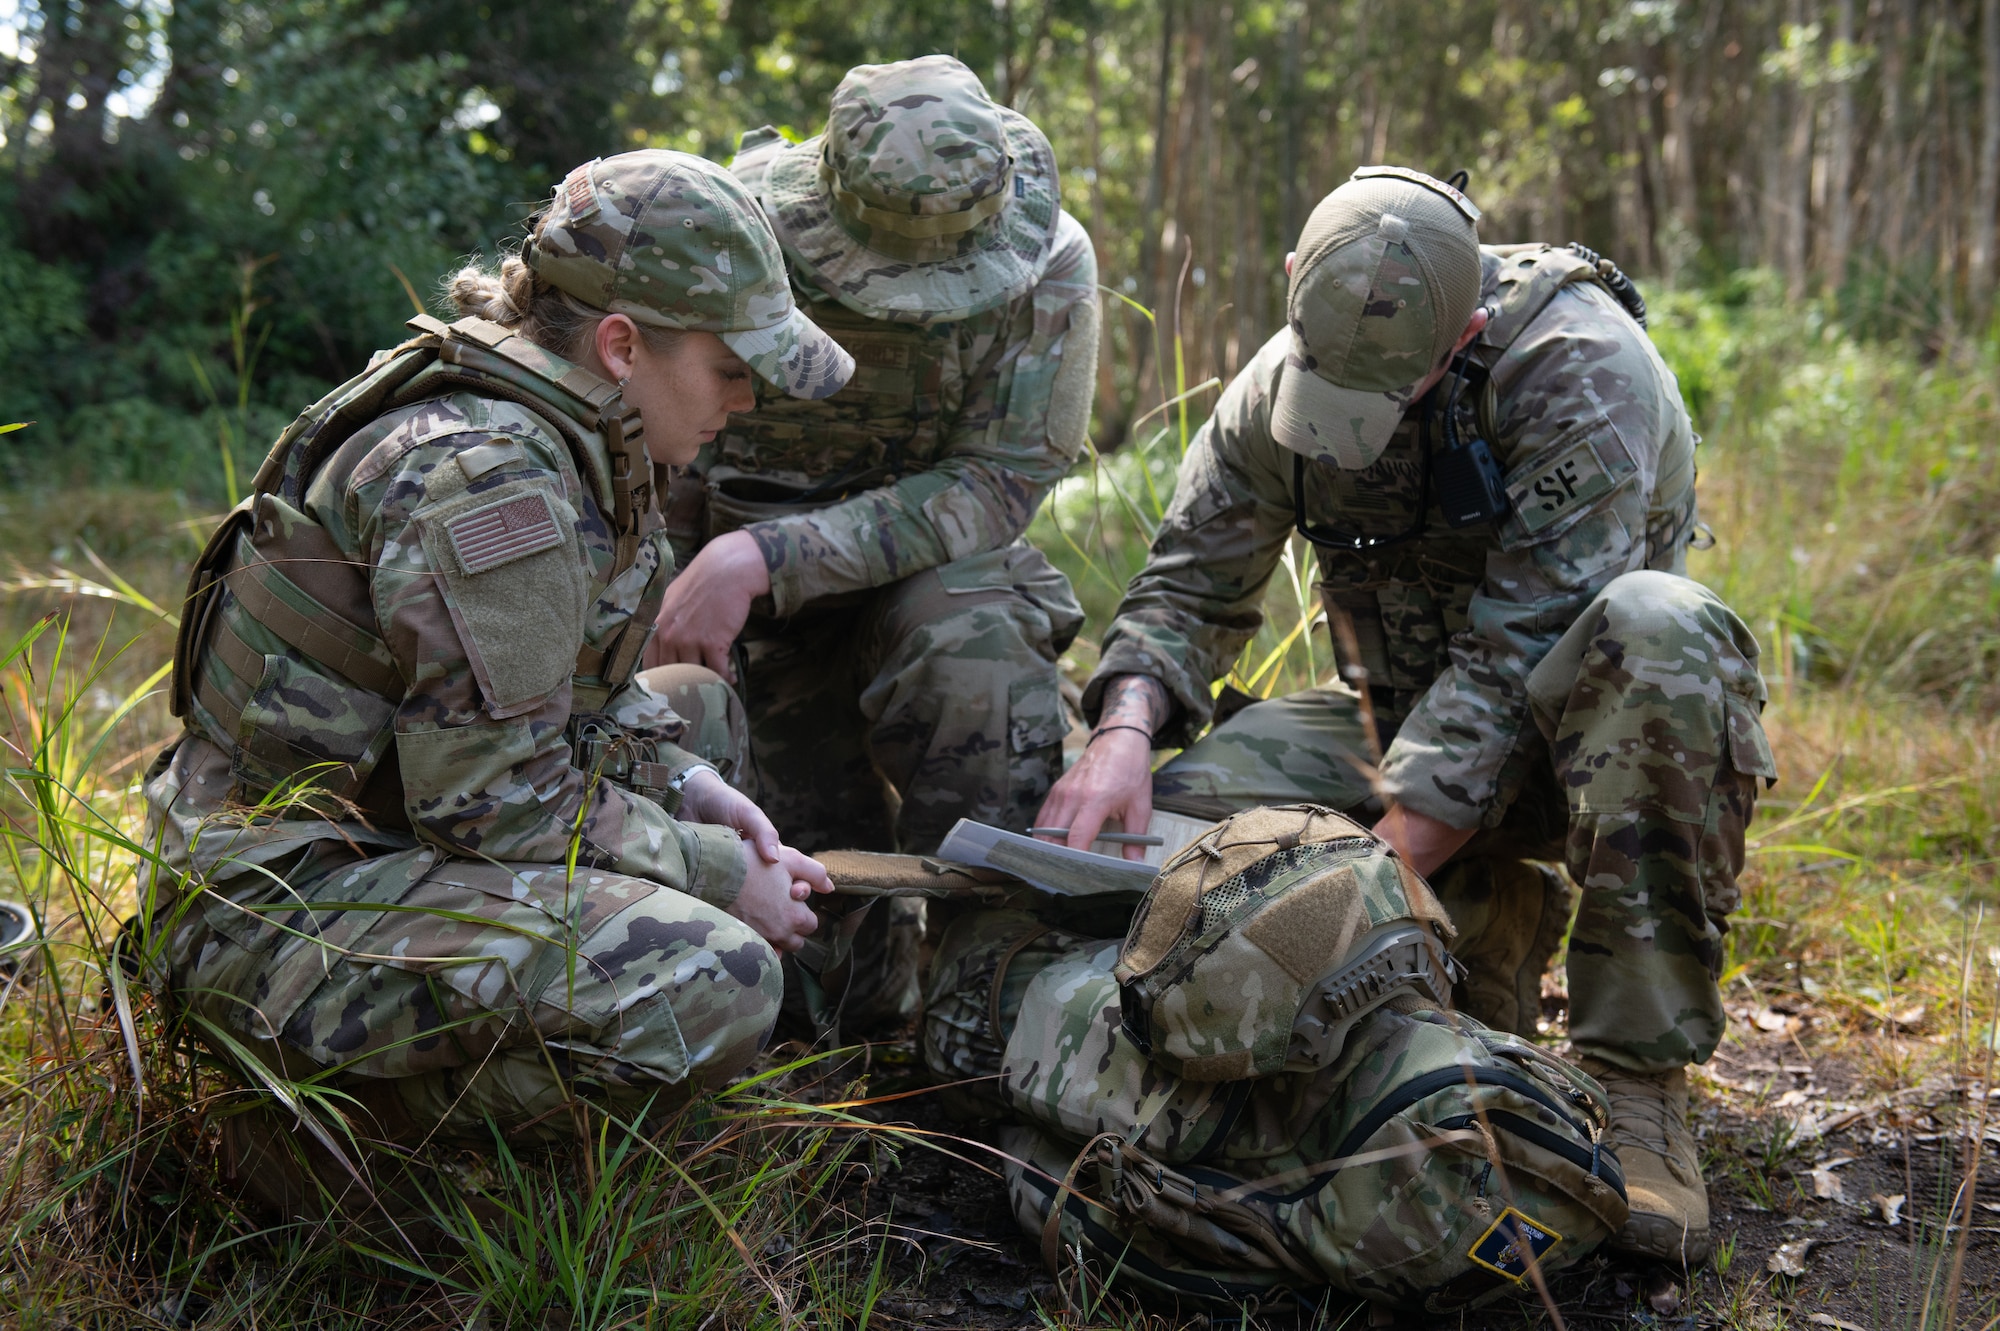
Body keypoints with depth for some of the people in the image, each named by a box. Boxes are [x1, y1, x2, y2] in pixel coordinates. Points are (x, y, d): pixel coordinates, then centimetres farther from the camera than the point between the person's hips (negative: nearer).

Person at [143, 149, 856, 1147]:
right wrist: (720, 874, -12)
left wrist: (685, 781, 4)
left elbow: (559, 672, 19)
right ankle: (345, 1105, -5)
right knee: (714, 984, -28)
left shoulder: (560, 429, 6)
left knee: (698, 706, 22)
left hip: (392, 813, 11)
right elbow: (497, 803, -24)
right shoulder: (486, 478, -25)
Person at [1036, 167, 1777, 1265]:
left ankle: (1638, 1080, -31)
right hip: (1401, 714, 5)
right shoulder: (1282, 377, -9)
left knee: (1654, 628, -39)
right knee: (1178, 812, -19)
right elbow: (1189, 586, -5)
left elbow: (1518, 657, -32)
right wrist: (1125, 730, -27)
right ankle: (1490, 924, 5)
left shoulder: (1586, 375, -27)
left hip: (1557, 722, -4)